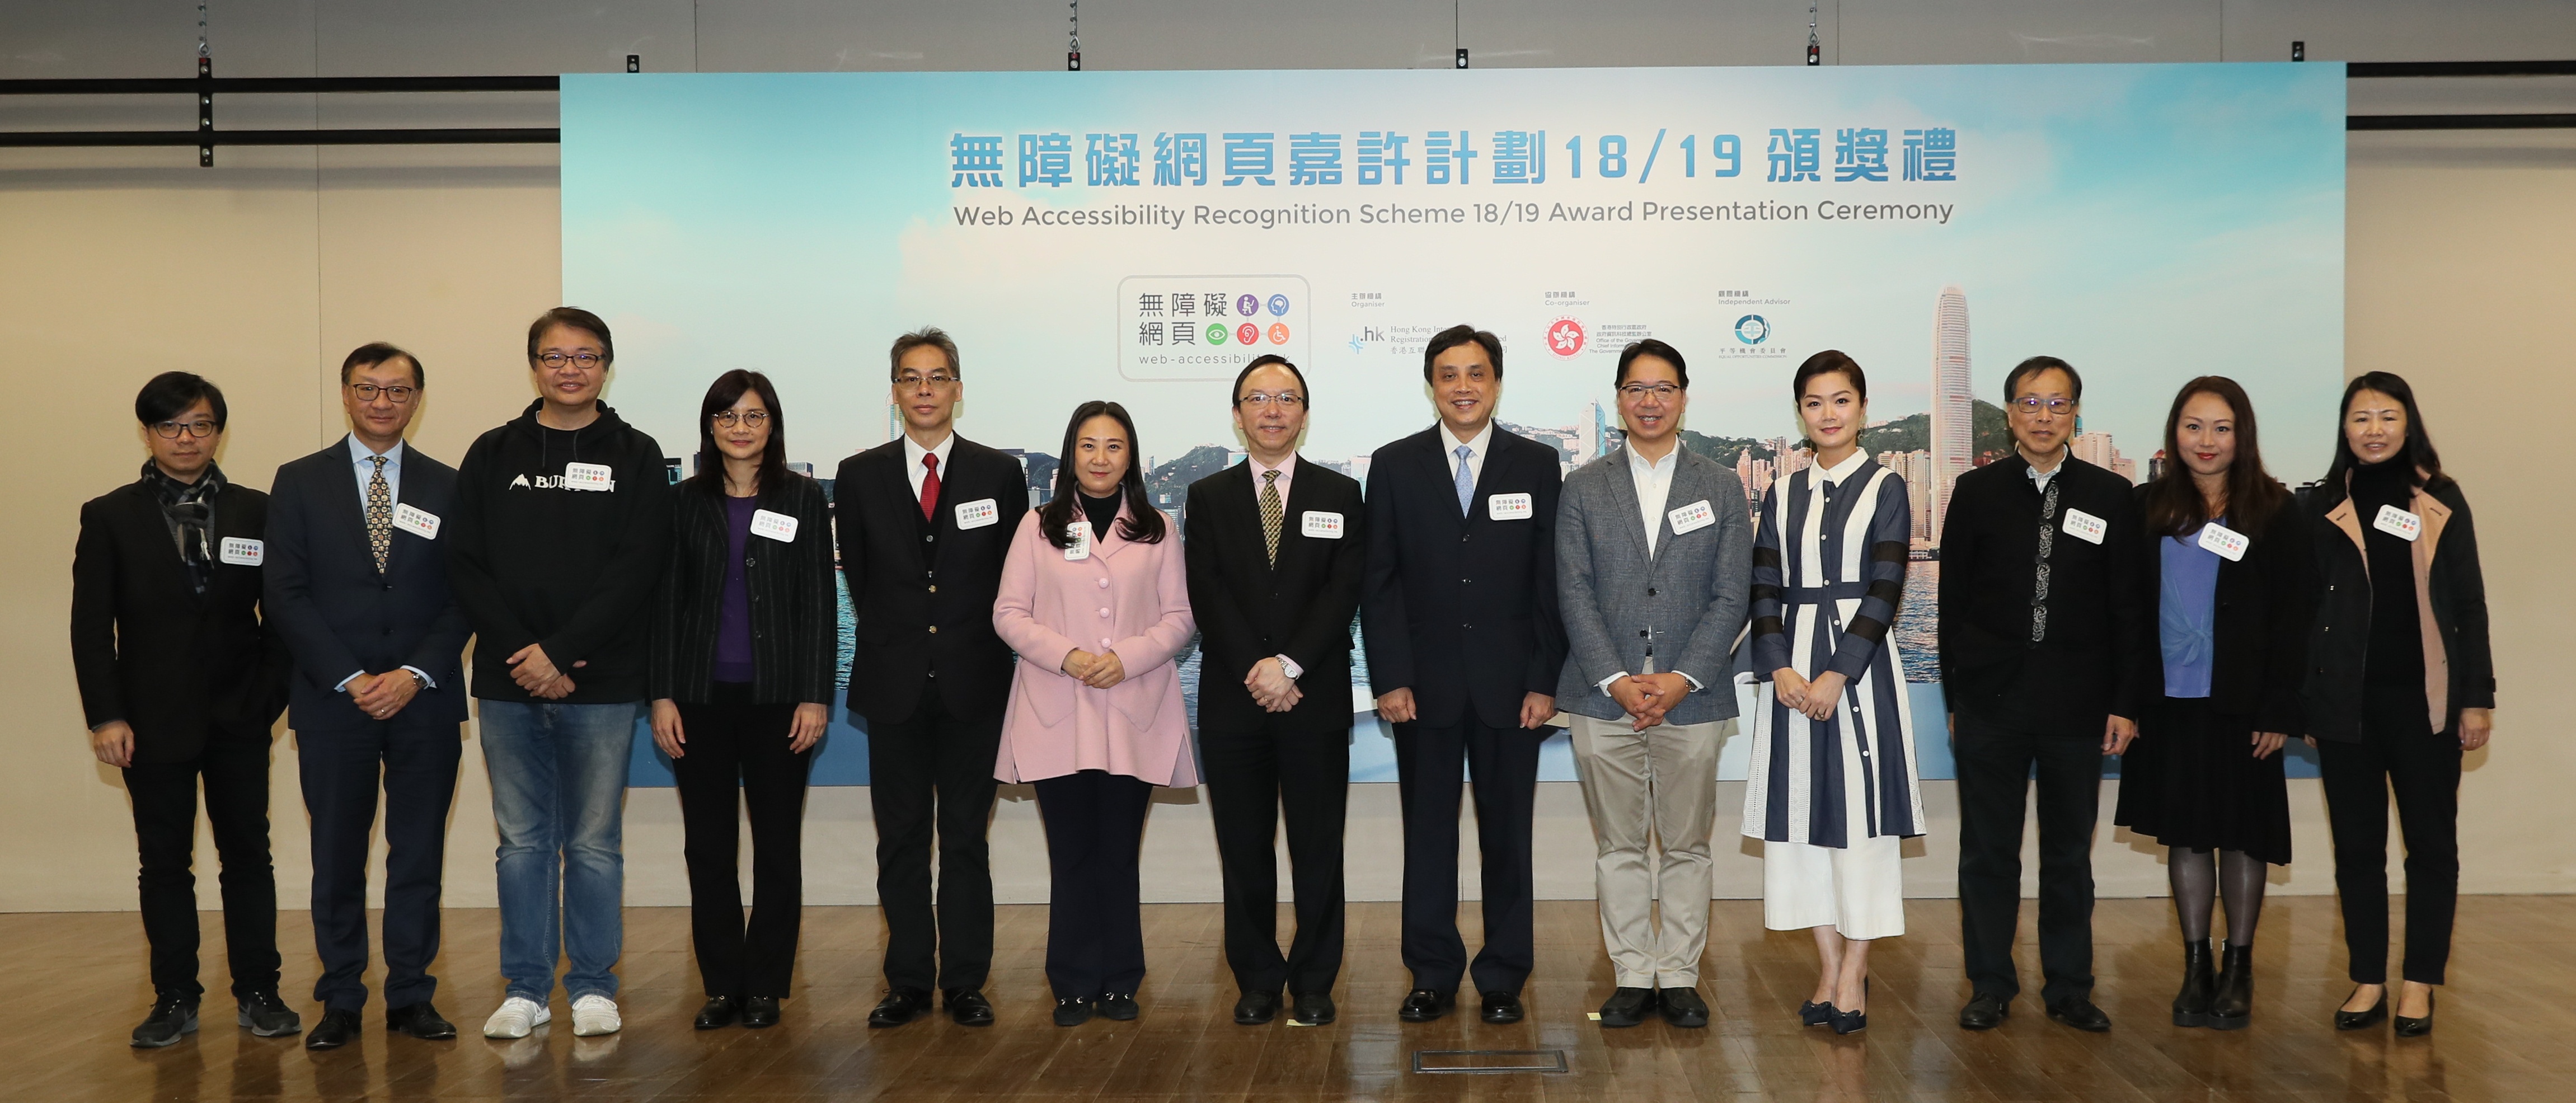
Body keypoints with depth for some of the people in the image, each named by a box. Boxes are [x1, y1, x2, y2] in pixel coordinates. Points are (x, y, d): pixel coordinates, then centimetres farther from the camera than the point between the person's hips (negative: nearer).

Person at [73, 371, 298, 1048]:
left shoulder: (256, 513, 5)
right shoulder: (109, 517, 3)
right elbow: (92, 626, 0)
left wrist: (273, 692, -5)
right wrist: (105, 716, -7)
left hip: (239, 717, 0)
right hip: (154, 719, 0)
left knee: (247, 854, 5)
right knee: (164, 861, 5)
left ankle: (258, 993, 12)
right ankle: (175, 999, 13)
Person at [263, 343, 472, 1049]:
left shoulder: (447, 488, 8)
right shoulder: (300, 482, 5)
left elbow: (463, 595, 3)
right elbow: (286, 595, -1)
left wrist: (416, 674, -10)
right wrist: (350, 679, -10)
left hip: (425, 700, 1)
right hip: (333, 700, -1)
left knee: (419, 854, 5)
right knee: (337, 857, 6)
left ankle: (411, 997, 14)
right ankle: (340, 1003, 16)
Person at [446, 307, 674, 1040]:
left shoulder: (634, 457, 2)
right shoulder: (493, 456, 8)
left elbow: (637, 569, -7)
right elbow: (465, 565, 2)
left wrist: (562, 652, -14)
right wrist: (520, 654, -10)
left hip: (601, 684, -2)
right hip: (508, 684, 2)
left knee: (594, 842, 6)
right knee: (523, 841, 9)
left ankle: (593, 985, 16)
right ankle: (526, 988, 18)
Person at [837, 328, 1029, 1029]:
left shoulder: (1000, 475, 3)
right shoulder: (860, 476, 5)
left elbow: (1014, 578, 6)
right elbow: (857, 576, 10)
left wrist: (974, 645, 4)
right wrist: (893, 642, 8)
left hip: (972, 682, -1)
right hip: (895, 683, 1)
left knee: (966, 837, 5)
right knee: (901, 839, 7)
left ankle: (965, 983, 12)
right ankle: (908, 982, 16)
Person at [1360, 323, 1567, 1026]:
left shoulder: (1537, 465, 3)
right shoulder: (1395, 465, 3)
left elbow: (1549, 581, 1)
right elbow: (1379, 581, 1)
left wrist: (1545, 680, -5)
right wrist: (1389, 678, -6)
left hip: (1509, 683, 0)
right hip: (1425, 684, 0)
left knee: (1506, 833, 7)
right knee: (1428, 834, 7)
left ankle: (1502, 979, 19)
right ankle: (1433, 978, 18)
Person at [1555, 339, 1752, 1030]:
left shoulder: (1721, 489, 8)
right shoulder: (1584, 488, 7)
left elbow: (1731, 598, 1)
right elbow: (1574, 594, 0)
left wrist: (1682, 678, -11)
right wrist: (1616, 681, -11)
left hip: (1691, 696, 0)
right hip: (1604, 696, 0)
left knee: (1686, 844, 7)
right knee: (1619, 846, 6)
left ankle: (1679, 975, 18)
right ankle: (1632, 977, 16)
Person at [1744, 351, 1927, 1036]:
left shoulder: (1885, 490, 1)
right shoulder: (1783, 498, 11)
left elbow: (1885, 592, -7)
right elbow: (1765, 591, 6)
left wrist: (1838, 674, -15)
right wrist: (1779, 668, -10)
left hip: (1860, 665, -4)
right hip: (1793, 665, 4)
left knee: (1859, 813, -3)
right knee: (1801, 811, 4)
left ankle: (1855, 975, 4)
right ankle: (1829, 969, 14)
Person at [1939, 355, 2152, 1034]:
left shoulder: (2111, 497, 4)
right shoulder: (1976, 493, 3)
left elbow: (2130, 609, 3)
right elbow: (1953, 602, 4)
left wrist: (2126, 704, -2)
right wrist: (1956, 695, 0)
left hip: (2077, 707, 0)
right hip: (1991, 702, 0)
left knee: (2070, 853, 10)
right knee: (1988, 851, 6)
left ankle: (2070, 987, 21)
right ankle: (1990, 985, 17)